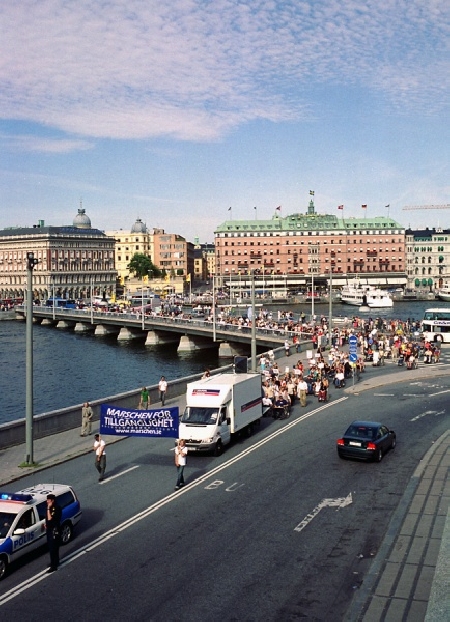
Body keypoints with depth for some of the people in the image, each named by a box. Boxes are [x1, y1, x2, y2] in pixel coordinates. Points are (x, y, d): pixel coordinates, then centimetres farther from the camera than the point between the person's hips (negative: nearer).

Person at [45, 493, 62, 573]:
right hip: (49, 529, 10)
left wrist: (48, 508, -29)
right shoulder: (50, 507, 6)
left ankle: (54, 566, -1)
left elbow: (50, 518, -31)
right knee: (51, 547, 19)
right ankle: (55, 562, 34)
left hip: (54, 530, -10)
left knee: (53, 548, -6)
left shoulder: (56, 508, -22)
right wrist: (46, 523, 9)